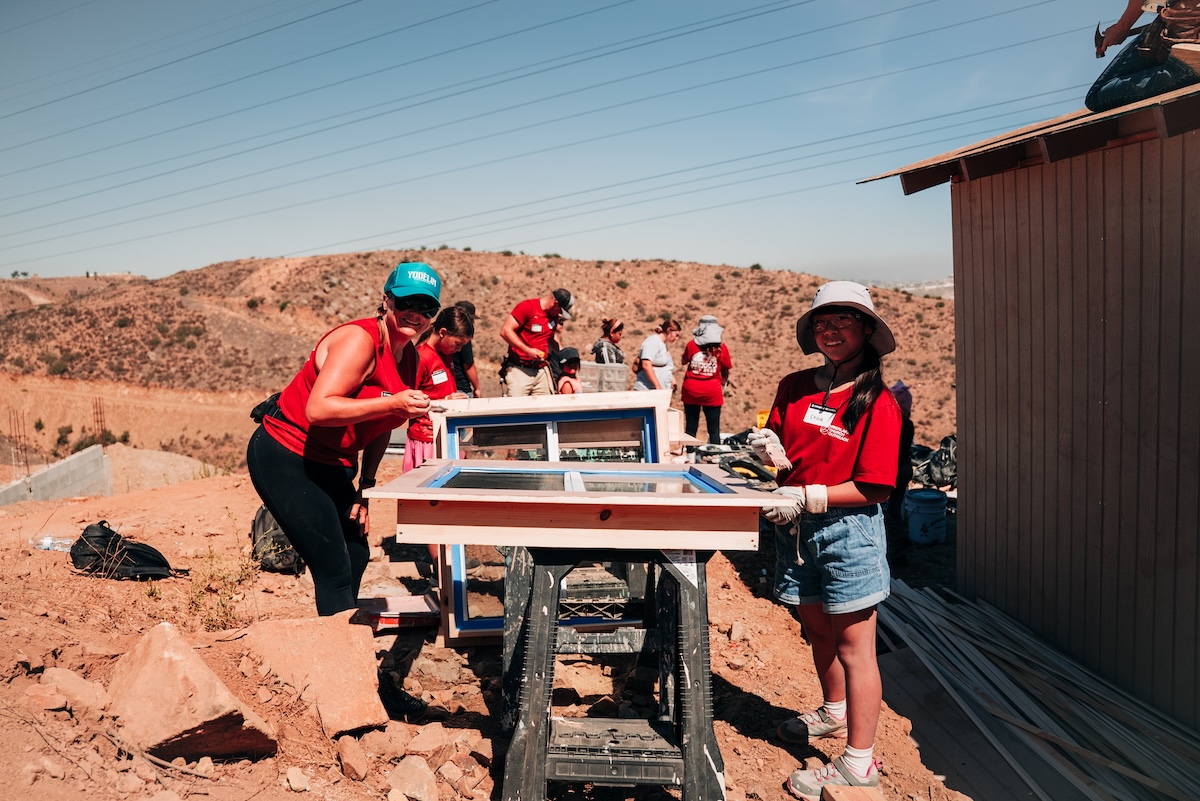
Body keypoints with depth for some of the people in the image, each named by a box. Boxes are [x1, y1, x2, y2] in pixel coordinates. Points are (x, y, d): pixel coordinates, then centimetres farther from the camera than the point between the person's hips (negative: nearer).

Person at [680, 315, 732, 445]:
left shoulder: (691, 345, -5)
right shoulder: (721, 348, -4)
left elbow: (684, 361, 14)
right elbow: (725, 372, 4)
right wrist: (723, 384, 23)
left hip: (691, 391, 1)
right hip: (712, 393, -1)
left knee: (690, 428, 9)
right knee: (714, 430, 5)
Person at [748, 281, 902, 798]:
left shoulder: (877, 402, -10)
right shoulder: (794, 388, 5)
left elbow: (875, 487, -14)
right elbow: (783, 456, 13)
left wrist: (807, 497, -19)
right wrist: (771, 452, -10)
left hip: (847, 529, -5)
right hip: (796, 528, 6)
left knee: (852, 644, 2)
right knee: (817, 629, 21)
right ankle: (835, 711, 46)